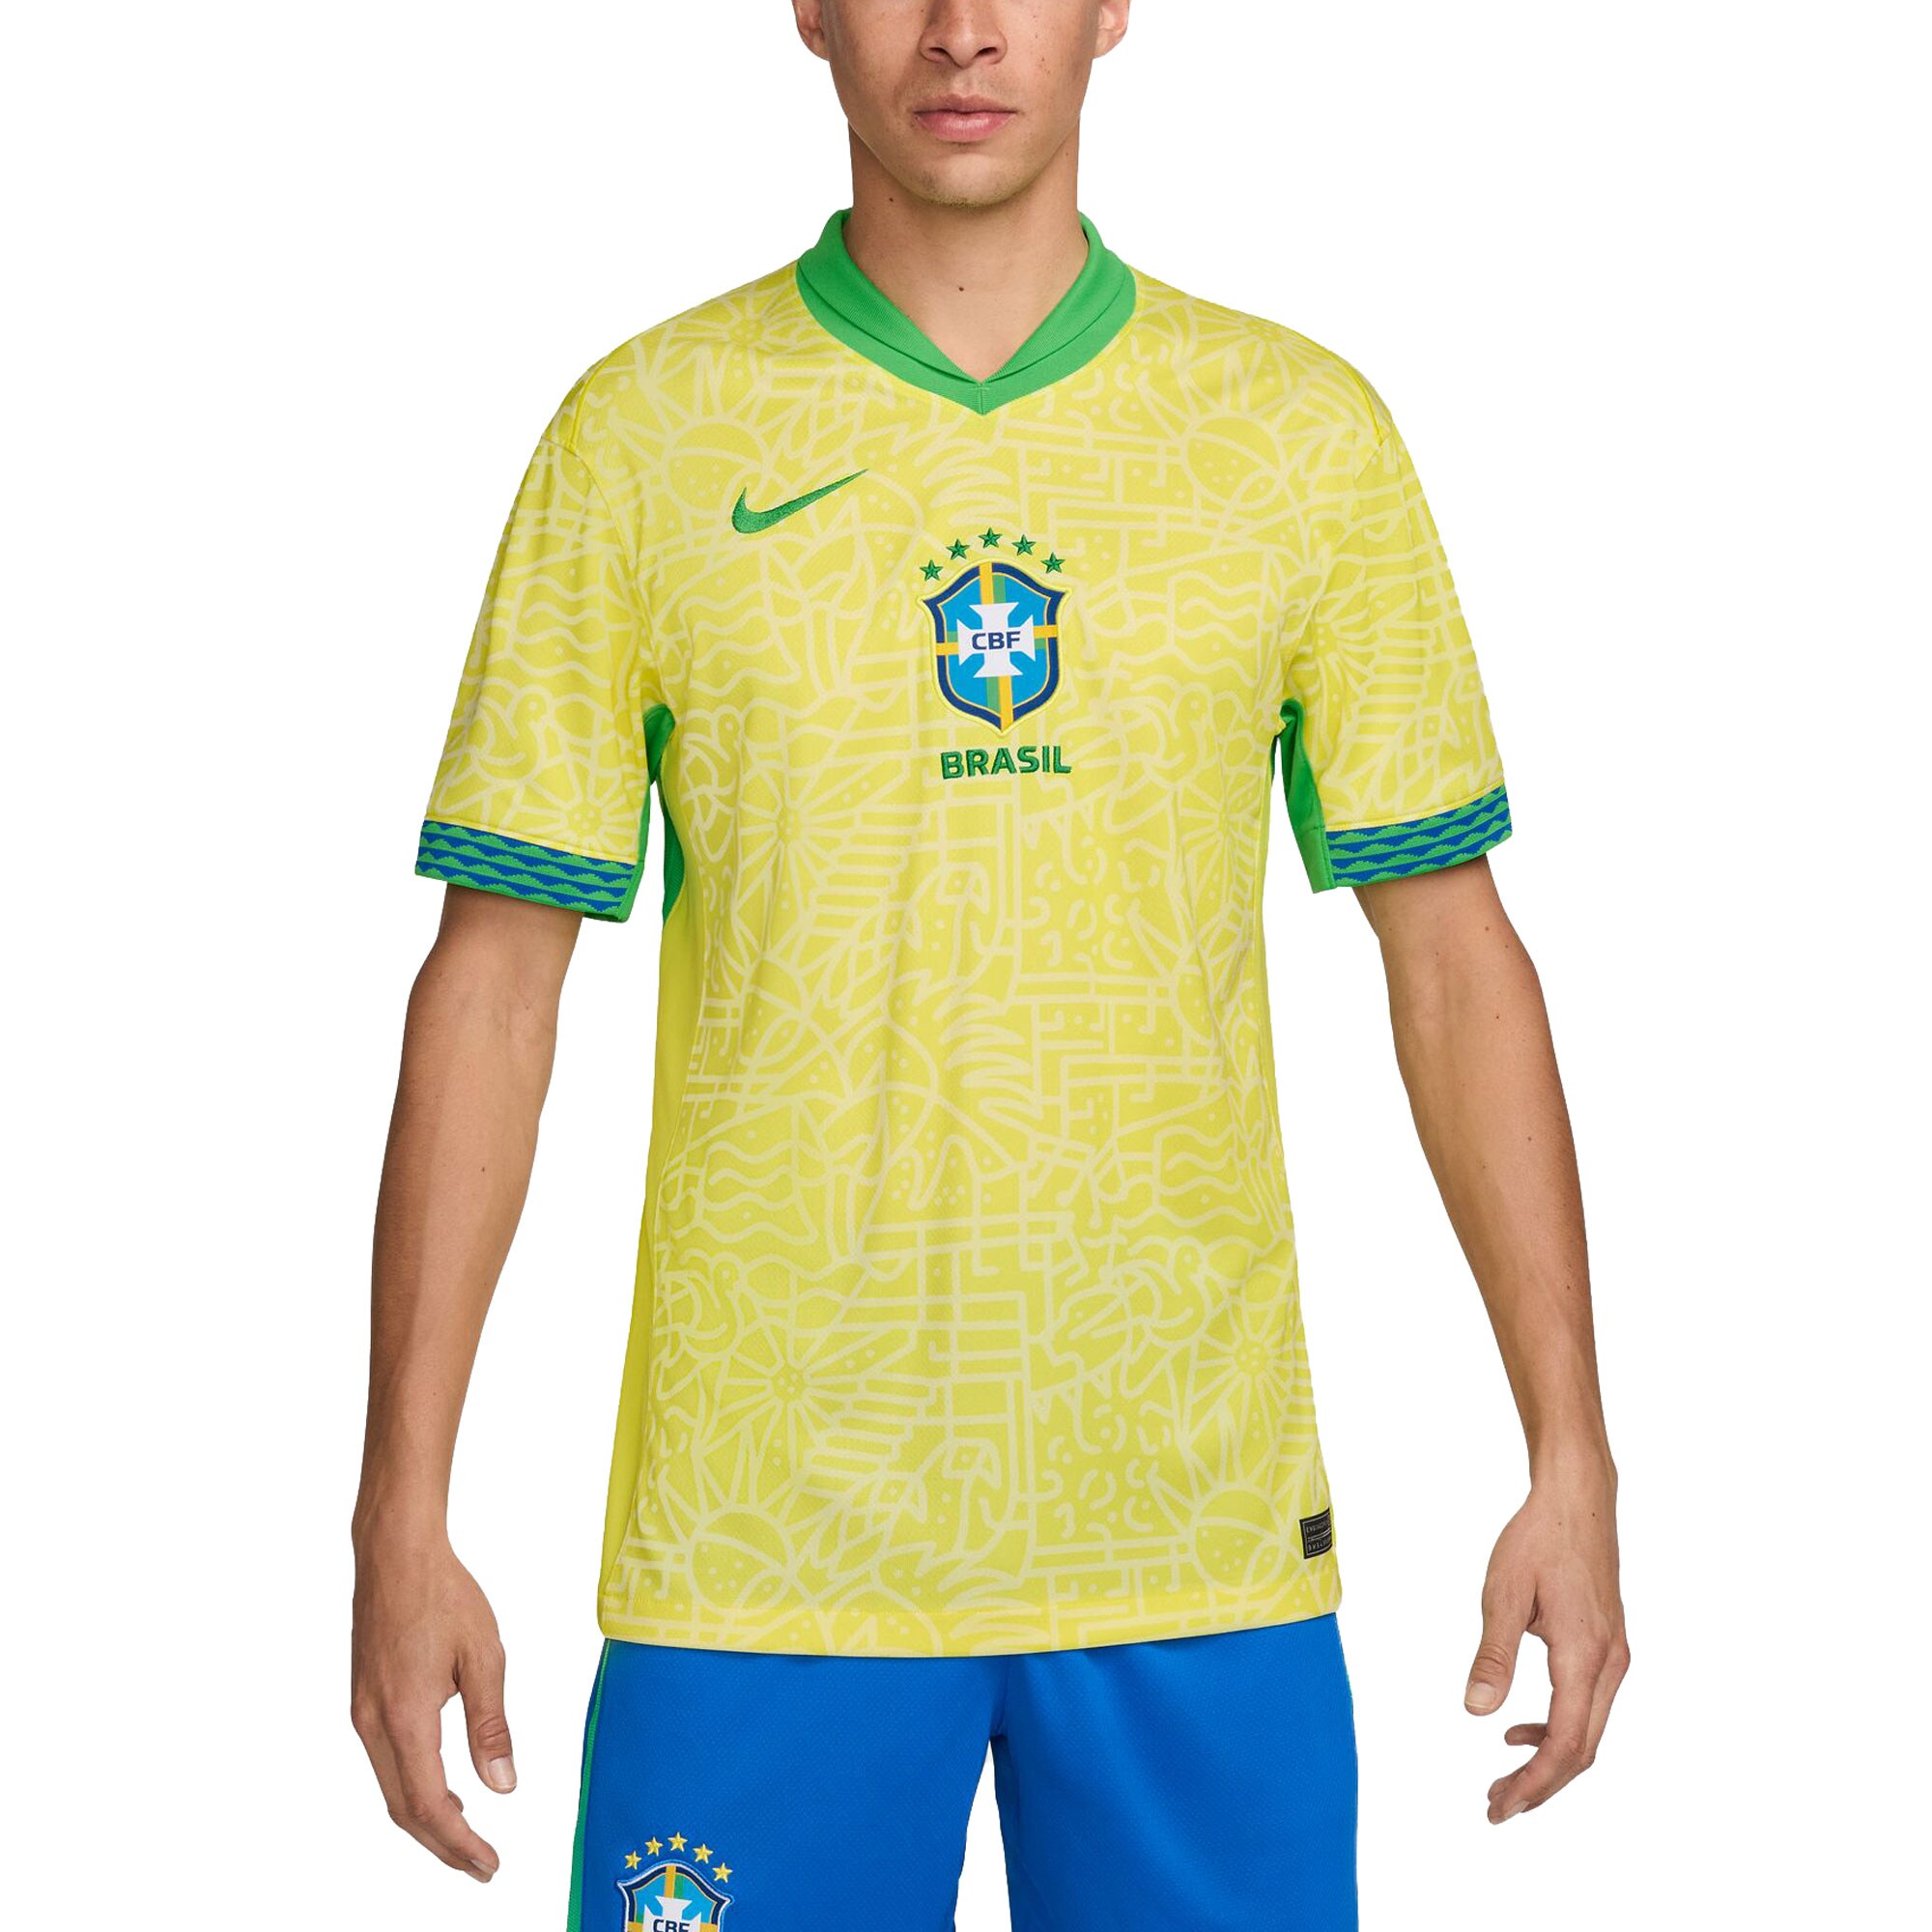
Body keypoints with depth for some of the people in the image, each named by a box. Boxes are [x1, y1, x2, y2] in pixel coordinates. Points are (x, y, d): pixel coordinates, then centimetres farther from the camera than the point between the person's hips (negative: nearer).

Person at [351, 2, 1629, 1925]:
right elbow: (494, 979, 1)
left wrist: (1570, 1457, 2)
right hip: (760, 1539, -1)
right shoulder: (642, 433, 1)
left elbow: (1450, 959, 6)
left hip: (1200, 1530, 1)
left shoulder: (1306, 430, 4)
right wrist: (404, 1509, -3)